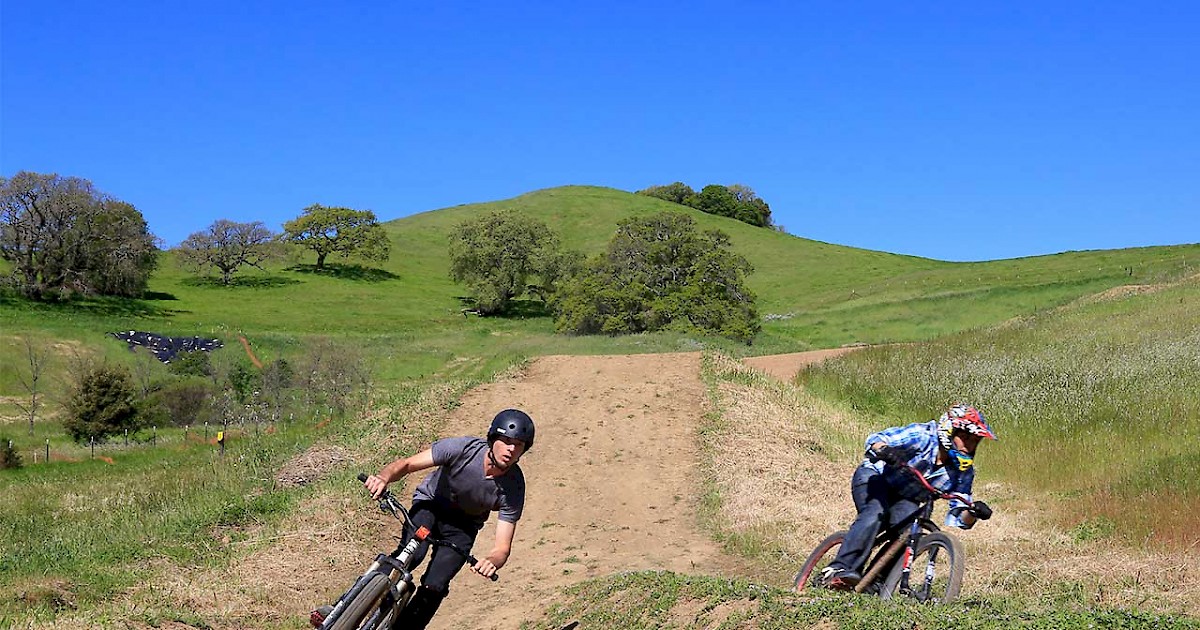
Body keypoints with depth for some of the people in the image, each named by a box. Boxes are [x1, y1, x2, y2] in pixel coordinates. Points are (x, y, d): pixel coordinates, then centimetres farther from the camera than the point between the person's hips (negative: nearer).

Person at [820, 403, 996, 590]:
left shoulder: (963, 470, -9)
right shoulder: (922, 435, -24)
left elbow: (958, 518, -6)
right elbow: (876, 439, -29)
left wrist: (973, 512, -29)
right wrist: (886, 450, -52)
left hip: (904, 497, 5)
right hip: (874, 476, -5)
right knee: (876, 513, -34)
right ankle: (840, 570, -39)